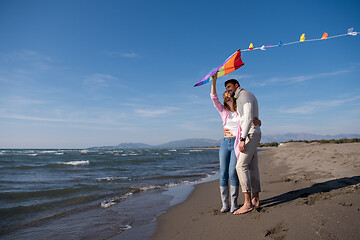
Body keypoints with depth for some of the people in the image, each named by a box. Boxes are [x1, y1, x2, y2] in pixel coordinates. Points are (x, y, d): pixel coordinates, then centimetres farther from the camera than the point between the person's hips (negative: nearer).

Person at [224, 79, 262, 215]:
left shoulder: (245, 95, -9)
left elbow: (248, 118, -21)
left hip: (251, 135, -11)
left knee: (241, 166, -16)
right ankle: (256, 200, 16)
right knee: (252, 167, 10)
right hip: (251, 136, 11)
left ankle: (247, 203, -17)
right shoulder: (240, 99, 23)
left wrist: (242, 139, -27)